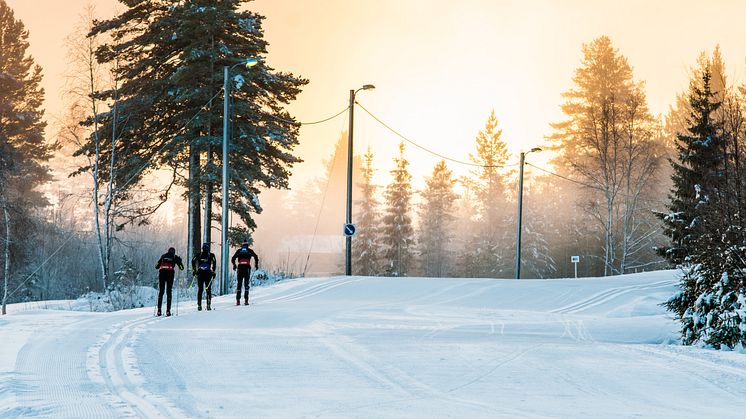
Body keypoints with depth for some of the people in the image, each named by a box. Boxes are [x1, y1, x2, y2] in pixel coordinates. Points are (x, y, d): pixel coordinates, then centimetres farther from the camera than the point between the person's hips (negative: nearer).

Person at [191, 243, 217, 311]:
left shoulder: (199, 255, 12)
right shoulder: (211, 255, 5)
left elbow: (193, 260, 1)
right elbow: (214, 262, -8)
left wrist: (194, 270, 3)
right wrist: (213, 271, -7)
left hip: (200, 272, 2)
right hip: (208, 273, -2)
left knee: (200, 289, 6)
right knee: (208, 289, 2)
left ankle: (199, 305, -1)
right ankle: (208, 305, -7)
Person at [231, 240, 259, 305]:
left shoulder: (238, 251, 16)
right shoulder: (250, 250, 13)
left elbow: (233, 259, 9)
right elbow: (256, 256, 0)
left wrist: (234, 265, 25)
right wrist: (256, 264, 10)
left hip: (240, 267, 1)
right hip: (247, 268, -1)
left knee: (239, 284, 5)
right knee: (246, 284, 1)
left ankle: (238, 300, -2)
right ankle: (246, 300, -8)